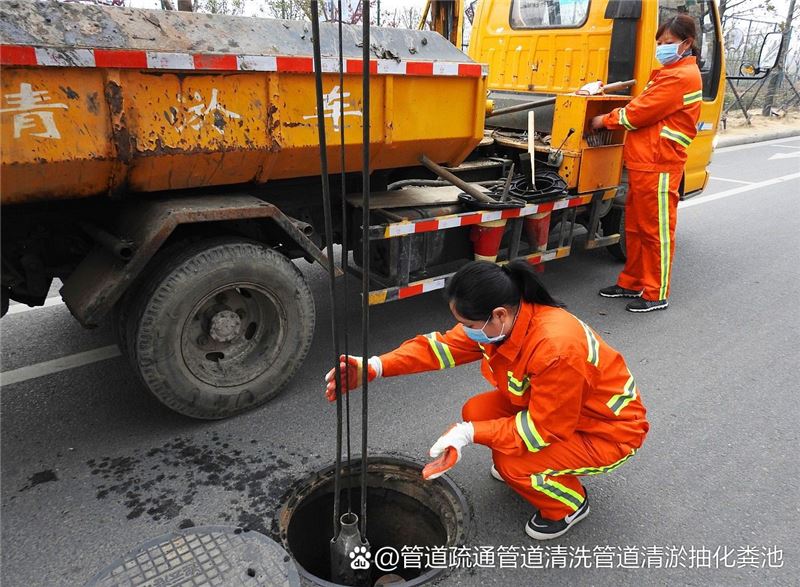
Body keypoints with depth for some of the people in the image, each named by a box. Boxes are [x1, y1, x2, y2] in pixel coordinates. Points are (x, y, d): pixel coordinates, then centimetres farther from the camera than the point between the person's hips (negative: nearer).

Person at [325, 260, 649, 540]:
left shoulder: (556, 349, -39)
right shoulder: (504, 320, -16)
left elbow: (544, 428, -28)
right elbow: (444, 346, -12)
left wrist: (471, 433, -29)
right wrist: (373, 366, -22)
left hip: (609, 429, -7)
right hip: (550, 405, 7)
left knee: (513, 463, -25)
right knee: (476, 411, -8)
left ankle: (569, 505, 7)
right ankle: (515, 468, 19)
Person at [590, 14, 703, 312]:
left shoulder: (682, 76, -12)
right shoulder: (669, 72, 22)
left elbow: (640, 112, -16)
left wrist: (606, 119, -2)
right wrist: (613, 117, 4)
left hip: (658, 166, -10)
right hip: (643, 162, 10)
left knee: (656, 230, -3)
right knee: (634, 227, 14)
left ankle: (656, 294, 7)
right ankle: (632, 282, 26)